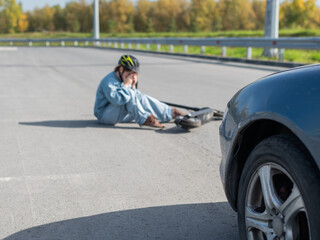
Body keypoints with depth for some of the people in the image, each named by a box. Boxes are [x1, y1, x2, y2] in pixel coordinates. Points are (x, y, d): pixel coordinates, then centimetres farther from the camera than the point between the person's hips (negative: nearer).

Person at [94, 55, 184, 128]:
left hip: (120, 115, 9)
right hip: (105, 115, -9)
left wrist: (133, 86, -7)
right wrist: (126, 85, -26)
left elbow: (136, 98, 10)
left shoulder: (124, 80, 9)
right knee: (130, 93, -26)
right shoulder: (109, 81, -20)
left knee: (142, 98, -2)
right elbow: (117, 100, -36)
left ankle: (171, 113, 0)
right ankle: (144, 120, -22)